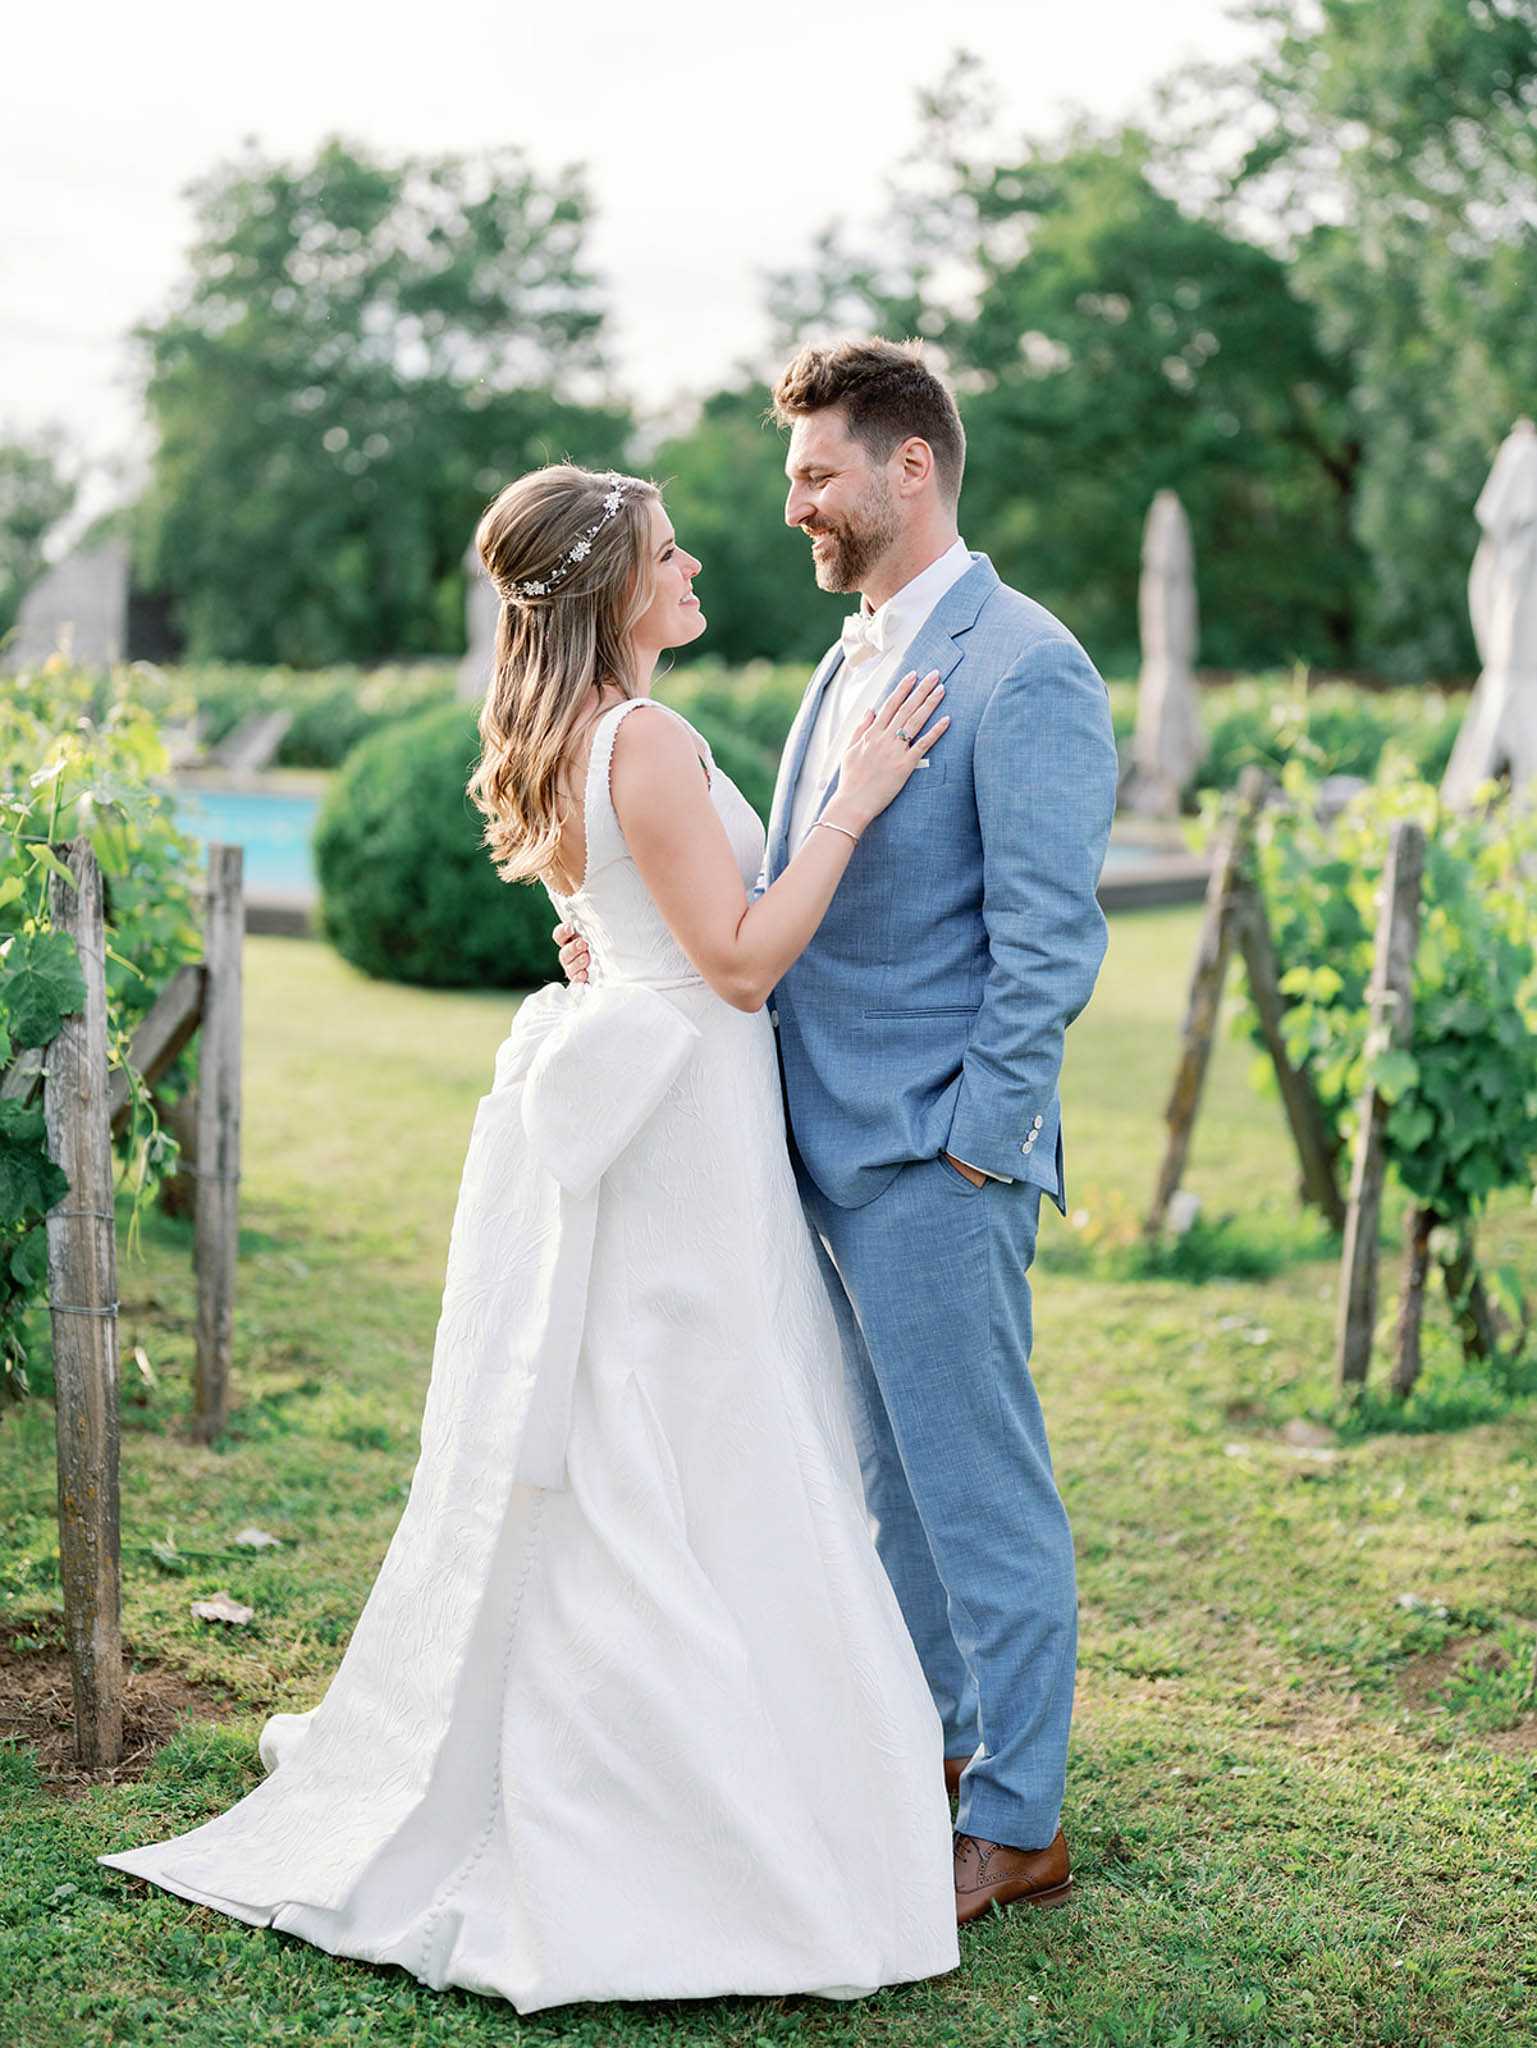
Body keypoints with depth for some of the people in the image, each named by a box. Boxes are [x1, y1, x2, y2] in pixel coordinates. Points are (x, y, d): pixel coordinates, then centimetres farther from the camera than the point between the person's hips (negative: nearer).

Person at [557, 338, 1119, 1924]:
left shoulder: (1024, 671, -14)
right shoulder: (851, 659, 15)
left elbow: (1048, 940, -17)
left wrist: (967, 1145, -17)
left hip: (933, 1155, -9)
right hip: (827, 1140, 9)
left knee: (979, 1484, 1)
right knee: (888, 1464, 20)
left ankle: (1018, 1823, 13)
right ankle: (932, 1723, 37)